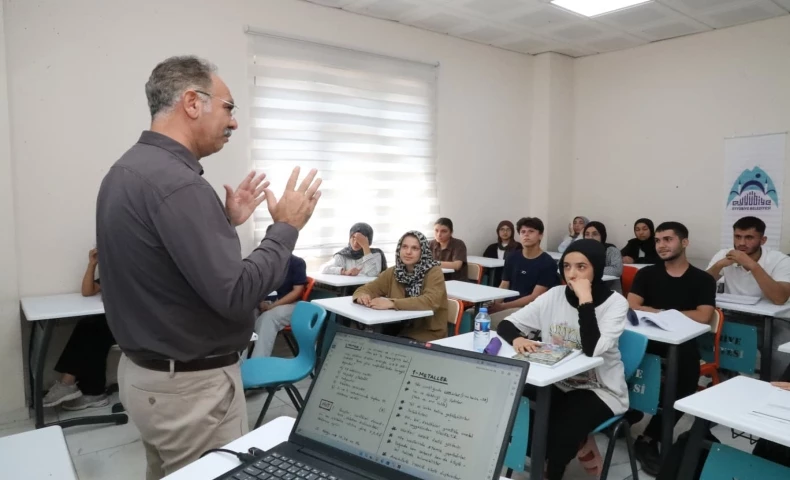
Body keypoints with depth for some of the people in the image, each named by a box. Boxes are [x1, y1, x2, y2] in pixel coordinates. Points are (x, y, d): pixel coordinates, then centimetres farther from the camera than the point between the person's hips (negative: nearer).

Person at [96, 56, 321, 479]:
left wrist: (226, 222, 12)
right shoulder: (175, 182, -25)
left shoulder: (127, 169, 7)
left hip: (145, 371, 10)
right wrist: (286, 227, -15)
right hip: (191, 384, -10)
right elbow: (235, 294, -27)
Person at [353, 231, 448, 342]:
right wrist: (362, 296, -18)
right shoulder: (393, 272, 5)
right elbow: (366, 289, 7)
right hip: (399, 329, 5)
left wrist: (391, 303, -34)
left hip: (428, 334, -5)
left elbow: (431, 302, -27)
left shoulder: (434, 272, -11)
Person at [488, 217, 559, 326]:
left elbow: (535, 297, -11)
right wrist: (494, 302, -13)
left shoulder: (548, 263, -5)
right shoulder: (512, 258, 12)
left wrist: (502, 306, -20)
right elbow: (503, 287, 11)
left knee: (490, 320, -31)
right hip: (508, 307, 5)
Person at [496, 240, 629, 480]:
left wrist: (585, 300, -28)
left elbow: (592, 350, -29)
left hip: (600, 390, -4)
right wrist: (517, 339, -25)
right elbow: (505, 324, -3)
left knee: (559, 432, -28)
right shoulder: (555, 295, -3)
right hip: (558, 382, 4)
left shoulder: (615, 303, -14)